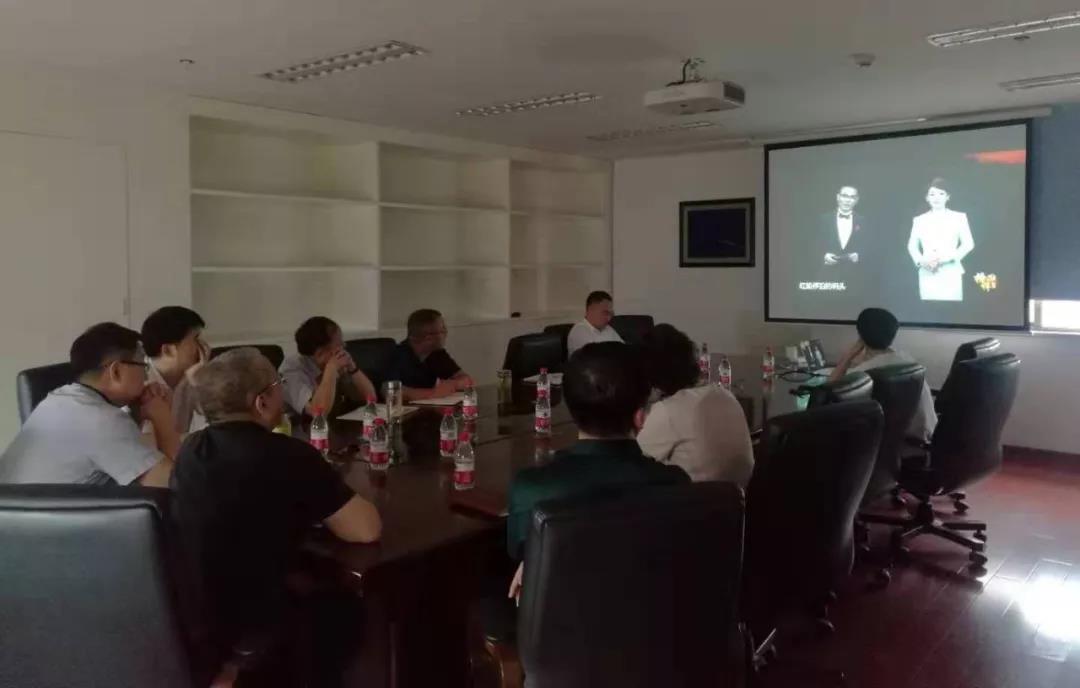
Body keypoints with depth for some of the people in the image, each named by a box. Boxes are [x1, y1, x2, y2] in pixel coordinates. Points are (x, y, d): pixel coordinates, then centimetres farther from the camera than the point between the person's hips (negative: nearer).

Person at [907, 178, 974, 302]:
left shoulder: (959, 217, 9)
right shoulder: (919, 220, 11)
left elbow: (968, 244, 5)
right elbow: (912, 245, 13)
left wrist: (947, 258, -10)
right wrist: (920, 261, -7)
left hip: (951, 274, -1)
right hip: (927, 275, 1)